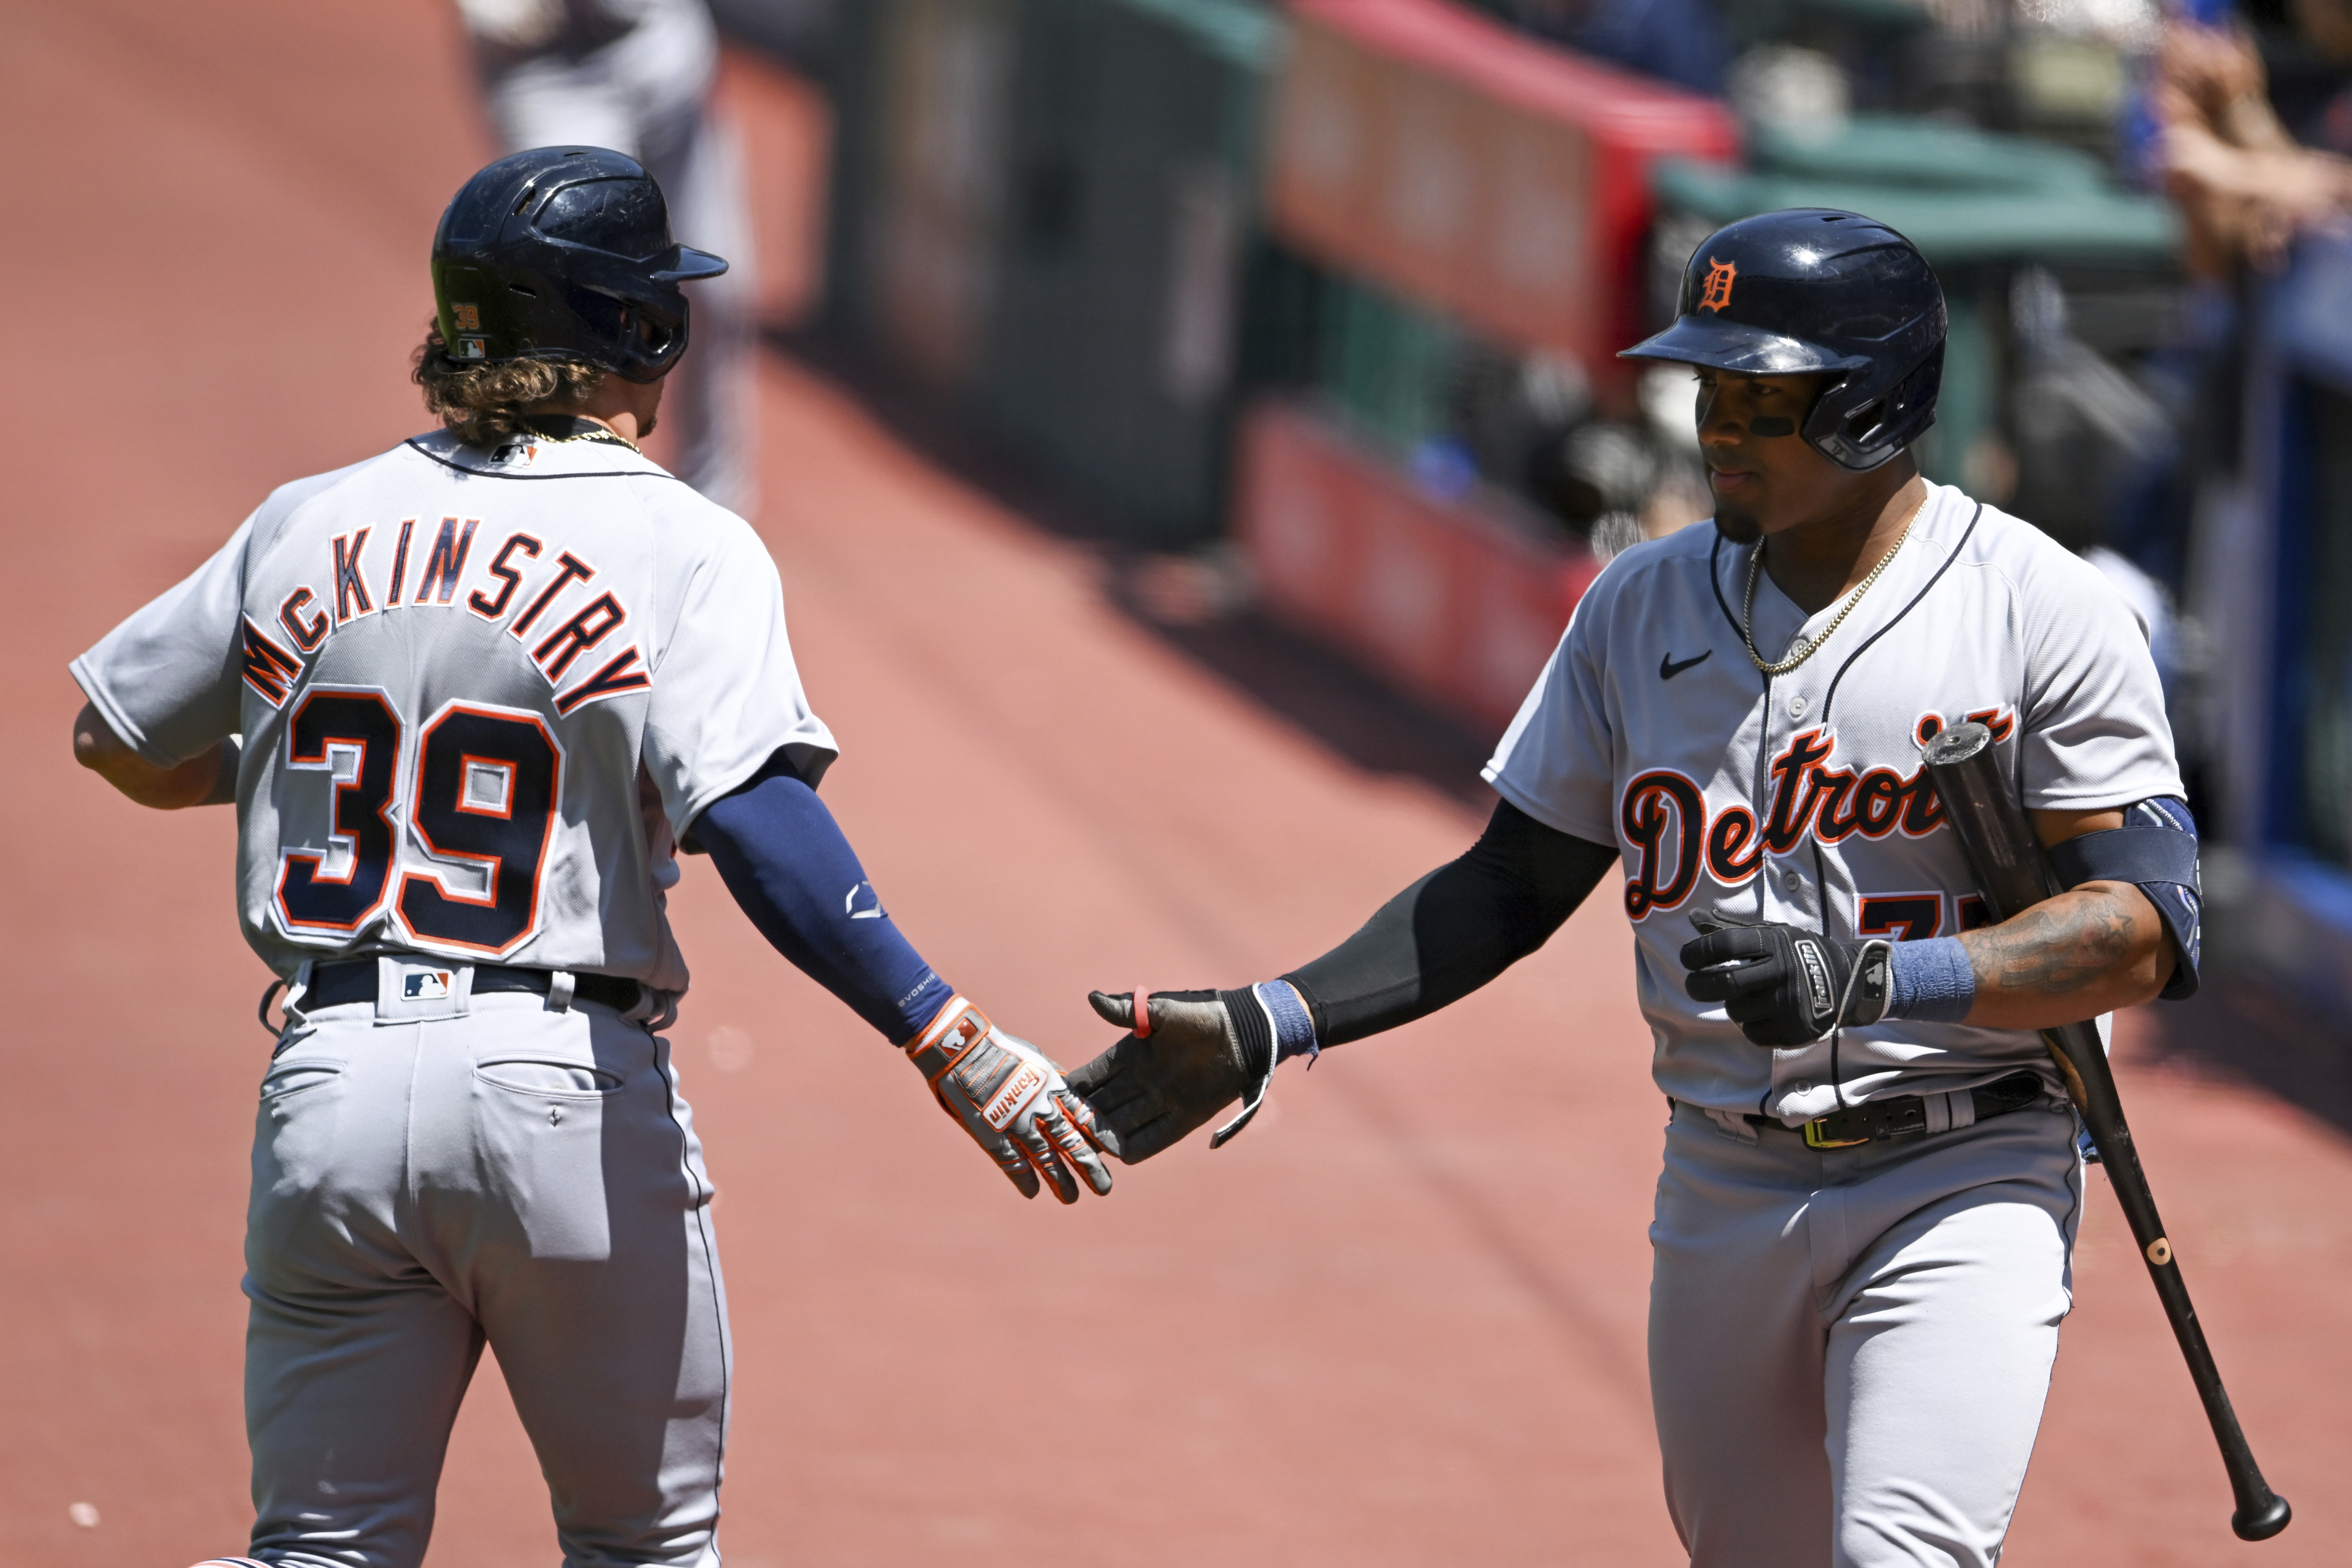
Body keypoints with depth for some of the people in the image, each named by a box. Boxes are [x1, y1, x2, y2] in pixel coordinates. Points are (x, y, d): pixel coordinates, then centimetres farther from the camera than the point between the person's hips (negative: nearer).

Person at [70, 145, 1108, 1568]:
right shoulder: (684, 546, -6)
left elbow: (122, 745, 18)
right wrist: (951, 1043, -25)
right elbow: (752, 814, -21)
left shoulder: (308, 525, 8)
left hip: (329, 1078, 3)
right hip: (568, 1082, -3)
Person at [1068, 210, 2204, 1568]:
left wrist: (1872, 980, -26)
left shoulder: (2043, 610, -8)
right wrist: (1269, 1025, 0)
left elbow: (2147, 929, -14)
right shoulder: (1645, 606, 7)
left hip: (1962, 1187, -5)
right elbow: (1515, 888, 12)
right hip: (1724, 1191, 6)